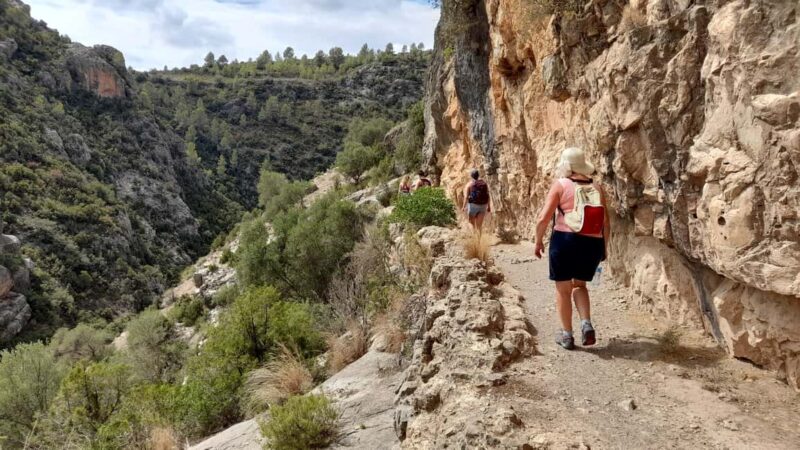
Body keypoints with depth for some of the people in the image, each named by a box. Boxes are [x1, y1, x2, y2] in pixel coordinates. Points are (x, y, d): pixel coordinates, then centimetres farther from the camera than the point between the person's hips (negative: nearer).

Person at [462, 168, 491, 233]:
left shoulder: (469, 184, -2)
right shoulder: (484, 183, 6)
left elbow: (466, 196, -11)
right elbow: (488, 196, 3)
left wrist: (464, 206, -7)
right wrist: (489, 206, 8)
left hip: (473, 205, -2)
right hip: (483, 206, 2)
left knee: (472, 223, 16)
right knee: (479, 225, 3)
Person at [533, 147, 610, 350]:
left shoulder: (560, 185, -3)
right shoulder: (597, 188, 8)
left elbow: (543, 218, -9)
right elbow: (606, 223, 8)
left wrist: (538, 242, 4)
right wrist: (604, 247, 21)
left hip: (565, 241, -4)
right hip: (592, 244, 4)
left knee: (563, 289, 11)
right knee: (579, 284, 24)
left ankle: (567, 335, 17)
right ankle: (587, 325, 7)